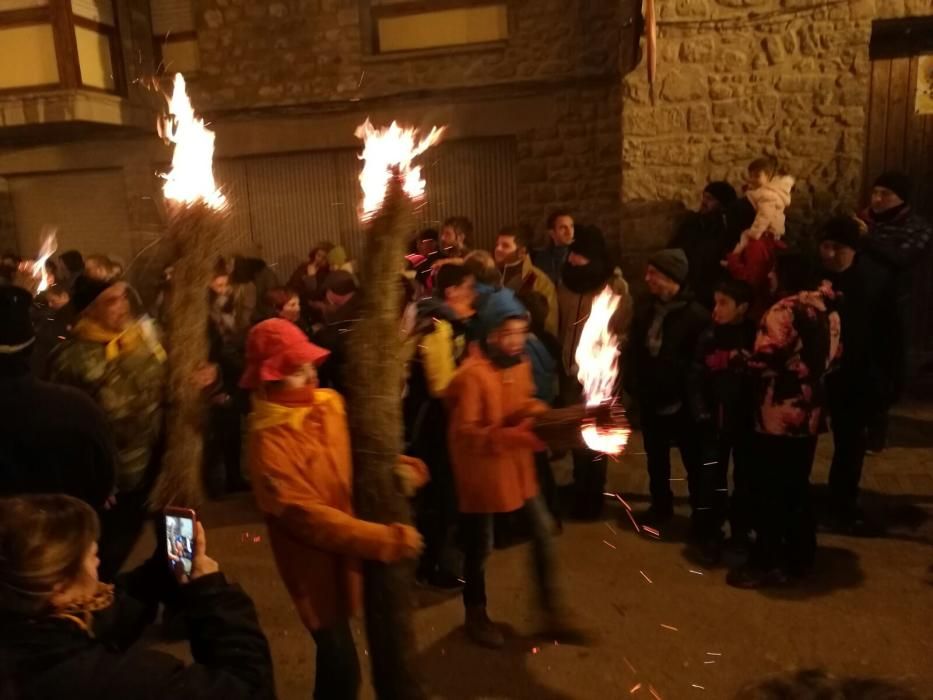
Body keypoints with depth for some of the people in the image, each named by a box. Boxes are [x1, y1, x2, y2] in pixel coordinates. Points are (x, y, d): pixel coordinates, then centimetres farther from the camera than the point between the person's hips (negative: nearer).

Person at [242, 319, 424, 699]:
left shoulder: (331, 403, -5)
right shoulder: (269, 439, -23)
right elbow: (307, 516, -25)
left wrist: (394, 466, -16)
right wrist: (386, 539, -28)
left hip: (350, 552, 6)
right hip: (318, 564, -6)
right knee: (340, 667, 6)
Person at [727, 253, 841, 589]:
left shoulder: (785, 310, -17)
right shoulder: (828, 310, 10)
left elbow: (767, 357, -24)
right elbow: (834, 356, 16)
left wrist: (734, 359, -9)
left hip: (779, 415, -9)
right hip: (809, 414, 9)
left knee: (769, 491, 1)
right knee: (797, 488, 18)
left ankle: (768, 563, 9)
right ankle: (799, 557, 28)